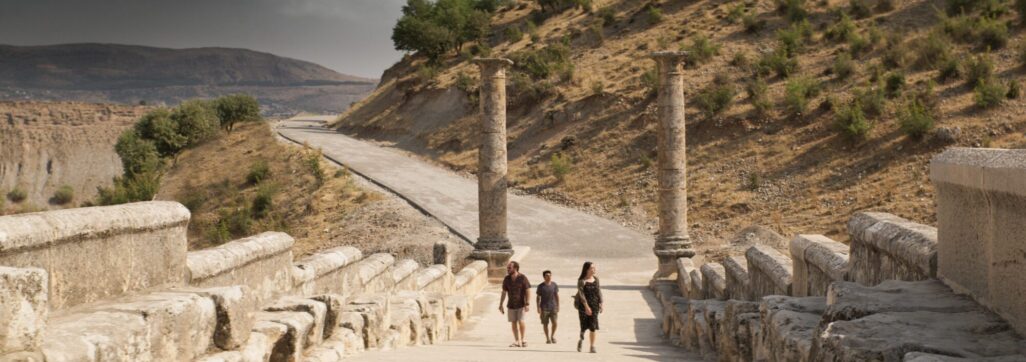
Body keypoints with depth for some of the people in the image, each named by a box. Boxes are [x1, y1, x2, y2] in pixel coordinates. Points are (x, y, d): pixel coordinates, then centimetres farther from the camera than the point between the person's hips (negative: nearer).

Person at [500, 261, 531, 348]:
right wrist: (500, 305, 6)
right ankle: (517, 341, 11)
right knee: (513, 323, 3)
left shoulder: (523, 278, -10)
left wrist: (528, 304, -17)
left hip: (521, 304, -4)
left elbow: (528, 291, -10)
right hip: (511, 305, 4)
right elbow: (504, 292, 8)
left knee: (521, 321, -12)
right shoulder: (506, 279, 1)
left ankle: (522, 339, 5)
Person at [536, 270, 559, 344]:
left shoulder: (554, 285, 4)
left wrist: (558, 306, 8)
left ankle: (552, 336, 15)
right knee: (545, 324, 2)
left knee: (554, 323, -7)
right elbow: (538, 297, 2)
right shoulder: (541, 286, -2)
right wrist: (538, 307, -4)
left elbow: (557, 296, 11)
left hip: (553, 307, 1)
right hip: (544, 308, -1)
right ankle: (547, 338, 14)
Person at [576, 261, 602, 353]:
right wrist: (586, 306, -23)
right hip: (584, 304, -3)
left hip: (594, 304, 3)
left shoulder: (596, 279, 7)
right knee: (584, 325, 0)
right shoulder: (581, 281, -8)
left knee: (593, 326, -4)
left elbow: (599, 291, 10)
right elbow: (581, 294, -15)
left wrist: (600, 303, 1)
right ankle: (581, 339, 31)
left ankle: (592, 346, -3)